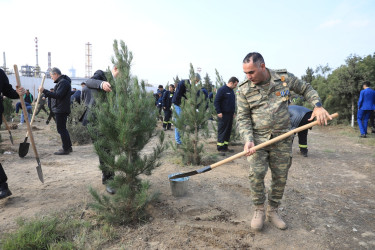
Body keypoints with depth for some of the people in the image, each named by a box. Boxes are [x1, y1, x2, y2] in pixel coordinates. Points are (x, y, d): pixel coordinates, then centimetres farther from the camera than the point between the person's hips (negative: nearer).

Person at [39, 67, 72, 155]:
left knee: (61, 129, -6)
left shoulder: (63, 82, -15)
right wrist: (45, 93, 17)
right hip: (61, 109, 11)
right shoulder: (62, 81, 19)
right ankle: (68, 147, 23)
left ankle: (66, 149, -1)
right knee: (63, 128, 16)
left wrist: (44, 91, -22)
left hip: (61, 110, -11)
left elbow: (57, 95, -24)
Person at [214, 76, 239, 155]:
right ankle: (220, 148, -2)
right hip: (223, 115, -8)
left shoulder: (232, 91, 17)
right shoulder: (222, 90, -9)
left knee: (228, 131, 10)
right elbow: (216, 101, -13)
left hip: (230, 115, 8)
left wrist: (233, 112, 20)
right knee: (222, 132, -6)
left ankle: (225, 147, 18)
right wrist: (219, 112, -17)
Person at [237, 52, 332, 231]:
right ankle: (259, 210, 9)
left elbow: (306, 89, 15)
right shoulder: (244, 90, -3)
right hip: (257, 138, -1)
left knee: (280, 178, 7)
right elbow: (243, 118, -4)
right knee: (256, 174, -15)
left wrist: (318, 105, -2)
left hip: (282, 139, 2)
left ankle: (272, 211, 28)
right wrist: (248, 140, -17)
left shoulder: (285, 78, 0)